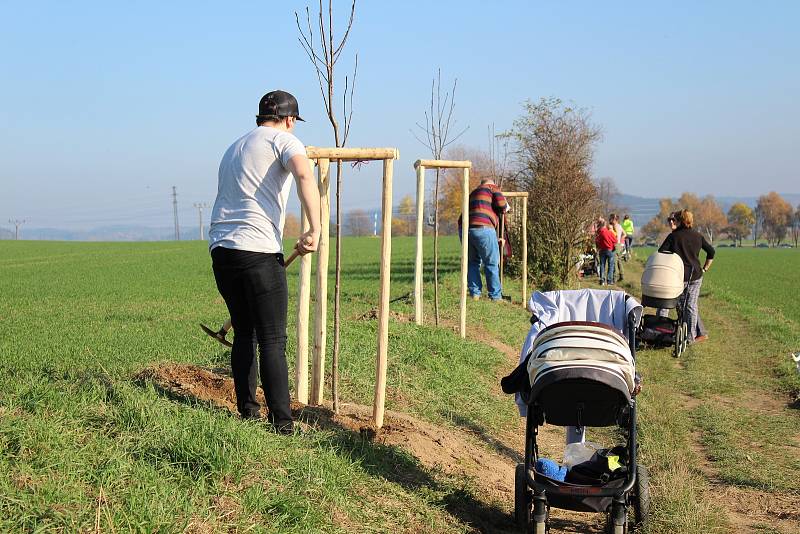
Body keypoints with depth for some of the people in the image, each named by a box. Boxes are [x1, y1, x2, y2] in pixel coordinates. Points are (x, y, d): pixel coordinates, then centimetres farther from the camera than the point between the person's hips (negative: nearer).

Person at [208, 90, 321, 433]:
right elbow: (305, 176, -20)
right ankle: (281, 424, -6)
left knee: (244, 334, 16)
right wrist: (315, 230, -23)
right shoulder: (283, 139, 2)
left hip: (220, 249, 7)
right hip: (258, 251, -7)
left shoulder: (234, 147, 27)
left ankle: (247, 412, 20)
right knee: (273, 340, -5)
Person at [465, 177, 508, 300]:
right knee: (492, 263, 3)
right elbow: (501, 204, -3)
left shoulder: (473, 193, 32)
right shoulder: (492, 187, 11)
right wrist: (504, 209, 19)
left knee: (473, 262, 19)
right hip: (482, 228, -6)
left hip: (465, 228, 7)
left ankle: (474, 293, 17)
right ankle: (495, 296, 6)